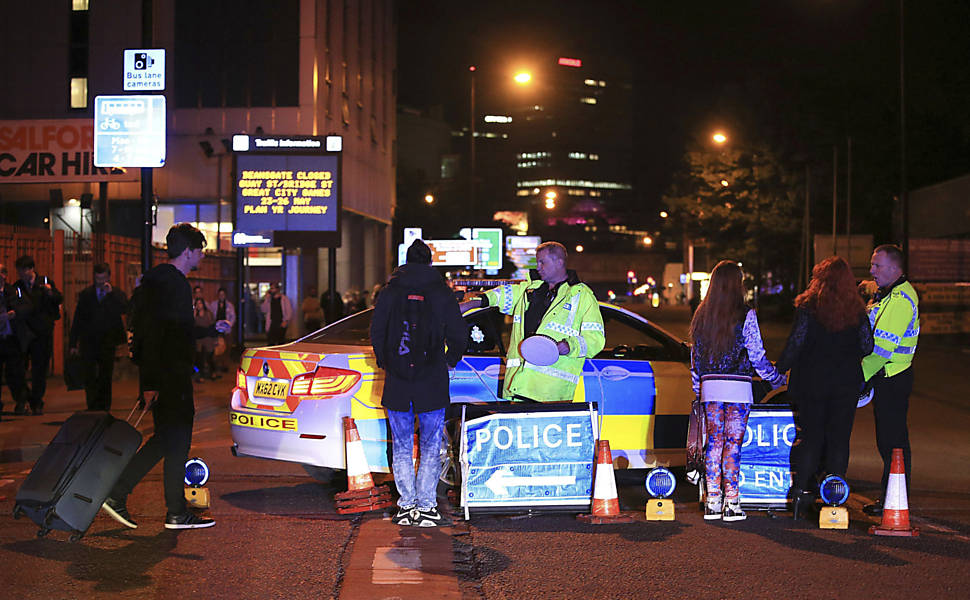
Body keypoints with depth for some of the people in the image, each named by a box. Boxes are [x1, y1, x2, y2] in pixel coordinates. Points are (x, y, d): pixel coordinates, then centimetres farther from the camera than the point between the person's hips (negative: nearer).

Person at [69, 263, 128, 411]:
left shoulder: (117, 294, 4)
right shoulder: (85, 294, 9)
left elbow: (124, 310, -16)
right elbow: (77, 320, 9)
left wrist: (110, 293, -18)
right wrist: (73, 343, 4)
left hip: (107, 343, -1)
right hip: (88, 342, 1)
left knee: (105, 378, 2)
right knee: (90, 377, -4)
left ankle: (104, 408, 10)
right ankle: (92, 407, 3)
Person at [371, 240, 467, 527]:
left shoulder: (389, 292, 2)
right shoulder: (442, 293, -1)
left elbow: (376, 333, 3)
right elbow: (458, 334, 0)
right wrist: (450, 361, 17)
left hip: (397, 382, 1)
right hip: (432, 382, -1)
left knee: (401, 447, 9)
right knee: (431, 447, 6)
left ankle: (406, 505, 7)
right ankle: (426, 506, 2)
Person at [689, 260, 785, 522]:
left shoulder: (701, 316, 6)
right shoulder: (745, 315, -8)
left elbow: (695, 356, 12)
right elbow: (757, 356, -6)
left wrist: (698, 390, 21)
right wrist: (776, 378, 10)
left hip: (709, 386, 4)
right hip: (737, 387, -4)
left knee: (714, 442, 8)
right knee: (733, 444, -1)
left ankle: (712, 501, 8)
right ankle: (731, 502, -1)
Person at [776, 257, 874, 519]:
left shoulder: (808, 306, -7)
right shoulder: (856, 310, 0)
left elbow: (796, 343, -9)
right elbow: (867, 347, 1)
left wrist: (780, 369, 2)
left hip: (812, 381, -1)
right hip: (847, 383, 1)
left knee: (810, 436, 6)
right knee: (839, 437, 7)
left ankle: (801, 490, 3)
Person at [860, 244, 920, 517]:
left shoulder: (901, 299, -17)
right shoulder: (885, 293, 16)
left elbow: (884, 346, -23)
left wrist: (861, 375, -21)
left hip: (893, 379, -10)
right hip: (883, 377, 10)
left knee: (893, 442, -5)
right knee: (886, 440, 14)